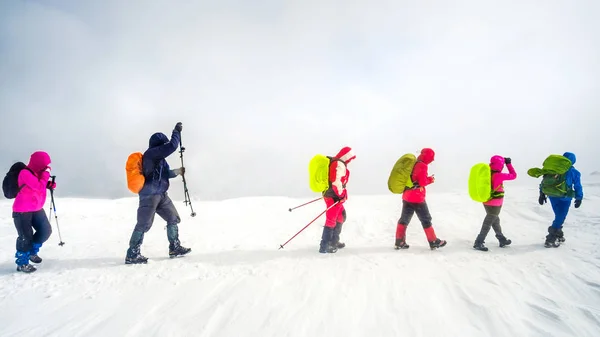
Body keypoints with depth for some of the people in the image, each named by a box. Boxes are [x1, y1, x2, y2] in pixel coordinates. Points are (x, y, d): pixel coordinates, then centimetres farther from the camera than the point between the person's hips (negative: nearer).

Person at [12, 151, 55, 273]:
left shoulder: (38, 172, 5)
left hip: (37, 209, 8)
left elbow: (42, 185, 17)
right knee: (26, 237, -4)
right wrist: (46, 174, -18)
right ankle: (22, 263, 9)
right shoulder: (25, 173, -21)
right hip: (22, 211, -8)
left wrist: (50, 184, -2)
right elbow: (39, 187, -27)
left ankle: (32, 252, 29)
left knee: (46, 230, 7)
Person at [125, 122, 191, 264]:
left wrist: (176, 172, 16)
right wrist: (177, 131, -8)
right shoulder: (151, 153, -13)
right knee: (144, 224, -7)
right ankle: (132, 255, 1)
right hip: (149, 195, -10)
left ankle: (174, 248, 19)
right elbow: (172, 146, -20)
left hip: (161, 195, 10)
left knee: (174, 219, 12)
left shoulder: (157, 157, 17)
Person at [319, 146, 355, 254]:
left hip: (330, 194, 10)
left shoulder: (334, 162, 17)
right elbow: (336, 181, -24)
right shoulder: (339, 164, -15)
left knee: (341, 217, 21)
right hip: (334, 196, -10)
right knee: (331, 220, -7)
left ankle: (334, 241, 29)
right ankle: (324, 246, -5)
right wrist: (342, 195, -17)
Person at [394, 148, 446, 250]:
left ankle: (399, 242, 10)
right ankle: (434, 242, 13)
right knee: (426, 220, 4)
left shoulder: (413, 164, 12)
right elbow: (423, 182, -18)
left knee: (404, 219, 10)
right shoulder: (422, 166, -13)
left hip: (406, 197, 8)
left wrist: (427, 178, 6)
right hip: (417, 198, -8)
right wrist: (430, 180, 1)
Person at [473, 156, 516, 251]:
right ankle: (478, 243, 0)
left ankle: (502, 240, 37)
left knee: (495, 220, 22)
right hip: (495, 204, -8)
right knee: (488, 223, -1)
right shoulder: (499, 176, -20)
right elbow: (513, 175, -11)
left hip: (486, 202, 8)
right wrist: (509, 164, 0)